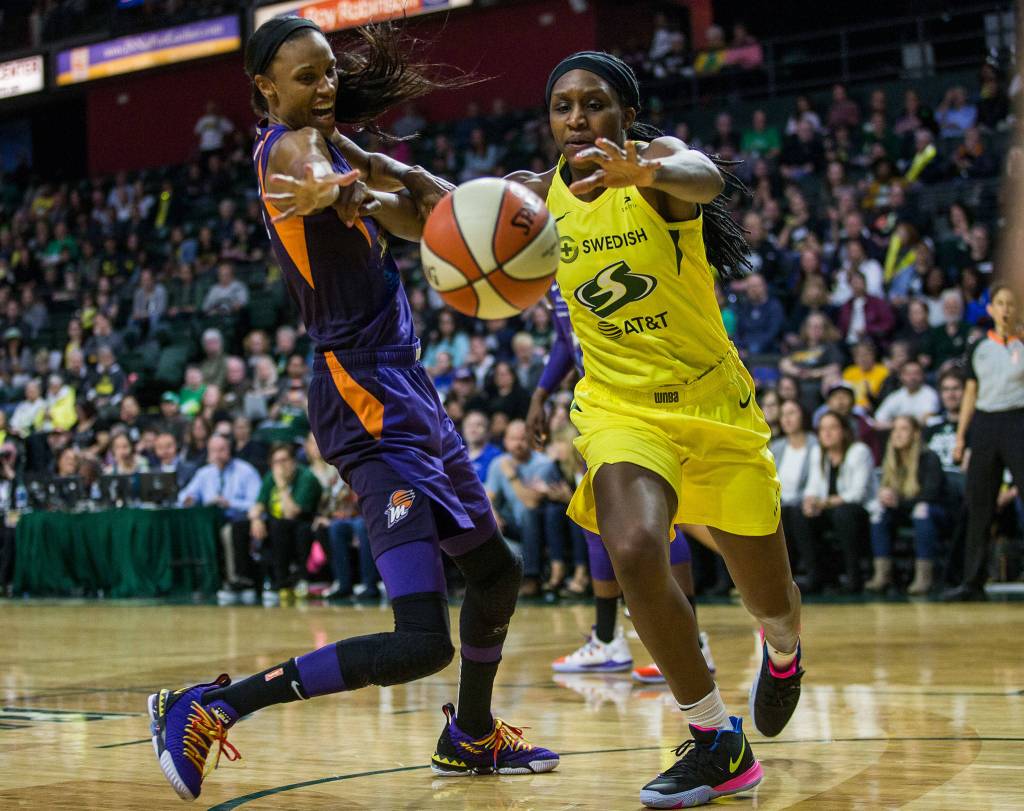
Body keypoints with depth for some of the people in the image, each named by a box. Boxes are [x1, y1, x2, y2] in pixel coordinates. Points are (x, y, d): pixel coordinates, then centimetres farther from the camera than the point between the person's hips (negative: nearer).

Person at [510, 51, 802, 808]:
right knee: (635, 552, -28)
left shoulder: (659, 159, -16)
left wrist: (651, 172, -64)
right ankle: (717, 741, -9)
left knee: (766, 588, 12)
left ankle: (783, 653, 53)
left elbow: (706, 180, -40)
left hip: (712, 397, -1)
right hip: (621, 404, 2)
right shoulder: (539, 195, -3)